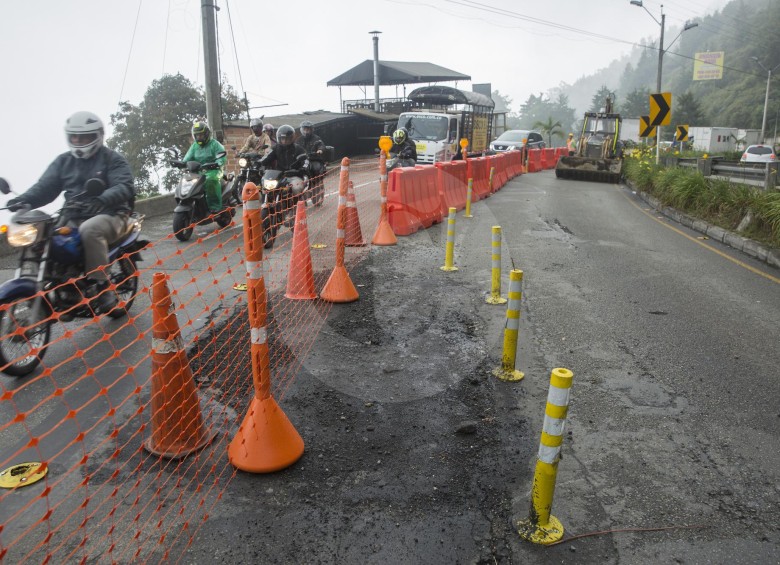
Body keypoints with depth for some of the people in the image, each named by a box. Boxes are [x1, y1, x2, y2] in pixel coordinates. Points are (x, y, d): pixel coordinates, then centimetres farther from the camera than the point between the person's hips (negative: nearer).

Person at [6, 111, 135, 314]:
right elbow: (45, 186, 9)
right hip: (72, 217, 6)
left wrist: (101, 200, -35)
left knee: (89, 230, -38)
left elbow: (125, 187, -14)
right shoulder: (63, 161, 19)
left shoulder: (113, 159, 2)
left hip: (109, 215, -6)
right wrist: (24, 199, -12)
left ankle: (102, 288, -33)